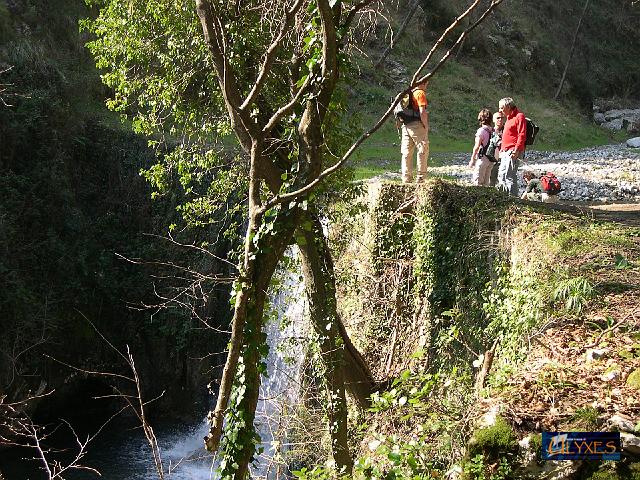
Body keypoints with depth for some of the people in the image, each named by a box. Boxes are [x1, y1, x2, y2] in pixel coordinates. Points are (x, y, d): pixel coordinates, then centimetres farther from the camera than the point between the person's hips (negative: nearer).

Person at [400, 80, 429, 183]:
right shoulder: (420, 93, -8)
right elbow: (422, 111, -16)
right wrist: (426, 126, -11)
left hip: (406, 125, 7)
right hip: (417, 125, -7)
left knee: (407, 153, 7)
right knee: (423, 152, 0)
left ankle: (406, 179, 7)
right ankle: (420, 178, -2)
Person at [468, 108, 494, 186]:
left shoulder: (481, 130, -11)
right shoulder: (493, 131, 7)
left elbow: (477, 147, -13)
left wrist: (472, 159, -7)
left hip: (482, 158, -7)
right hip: (491, 159, 7)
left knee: (477, 182, -4)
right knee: (485, 182, 12)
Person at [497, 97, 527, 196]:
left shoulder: (519, 116, -9)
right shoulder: (509, 118, 21)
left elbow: (522, 135, -17)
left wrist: (516, 150, -23)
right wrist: (502, 149, 23)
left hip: (513, 152, -10)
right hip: (505, 152, 10)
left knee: (510, 176, -12)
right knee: (501, 175, 10)